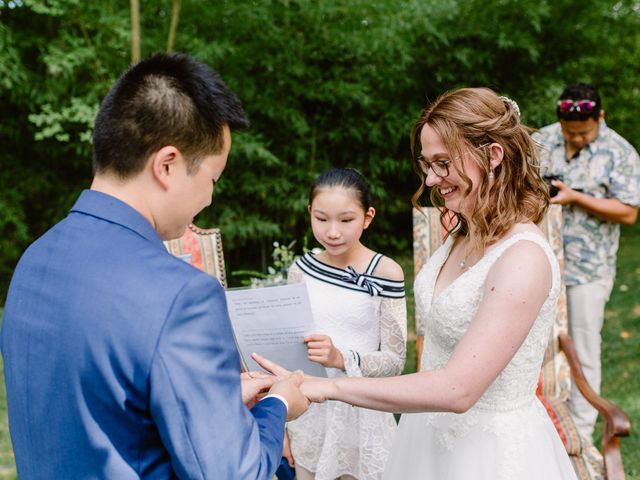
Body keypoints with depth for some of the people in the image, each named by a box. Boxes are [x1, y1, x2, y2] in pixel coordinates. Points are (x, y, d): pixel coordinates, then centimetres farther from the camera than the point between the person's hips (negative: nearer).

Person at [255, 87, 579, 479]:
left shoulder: (524, 257, -24)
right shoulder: (463, 236, 2)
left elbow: (458, 389, -29)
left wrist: (326, 387, -29)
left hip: (490, 447, -7)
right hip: (433, 432, 7)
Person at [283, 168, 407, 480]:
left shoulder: (385, 273, -12)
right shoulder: (302, 269, -1)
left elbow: (395, 360, -12)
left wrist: (341, 359, -29)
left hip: (361, 414, -3)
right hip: (307, 412, 3)